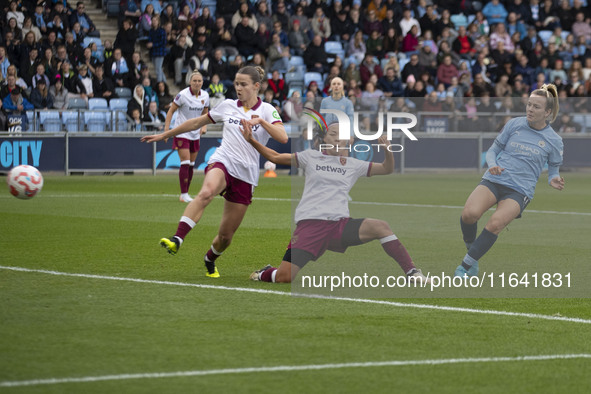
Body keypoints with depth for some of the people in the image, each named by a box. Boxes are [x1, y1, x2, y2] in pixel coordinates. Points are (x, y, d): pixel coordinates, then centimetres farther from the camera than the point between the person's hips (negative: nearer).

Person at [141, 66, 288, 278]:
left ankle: (210, 260, 39)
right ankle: (177, 239, -52)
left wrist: (260, 121, -25)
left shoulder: (267, 111, 2)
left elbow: (283, 137, -14)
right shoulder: (227, 106, 11)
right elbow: (197, 122, 22)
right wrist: (165, 135, 24)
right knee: (206, 192, -38)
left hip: (245, 175, 0)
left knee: (226, 235, 4)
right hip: (222, 163, 0)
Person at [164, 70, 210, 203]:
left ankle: (186, 193, 15)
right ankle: (183, 194, -10)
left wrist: (204, 126, -1)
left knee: (191, 165, 7)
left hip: (195, 134, 5)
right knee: (185, 163, -13)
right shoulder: (183, 95, -13)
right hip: (182, 133, -5)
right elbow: (171, 111, -6)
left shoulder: (205, 96, 2)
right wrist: (166, 130, -12)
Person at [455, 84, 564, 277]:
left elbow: (553, 168, 15)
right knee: (469, 214, -26)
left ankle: (466, 265, -15)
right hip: (493, 180, 2)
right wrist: (493, 165, -8)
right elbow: (493, 150, 14)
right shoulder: (514, 124, 7)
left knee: (495, 224, -28)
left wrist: (553, 181, -8)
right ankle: (471, 249, 2)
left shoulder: (554, 140, 3)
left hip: (520, 190, -2)